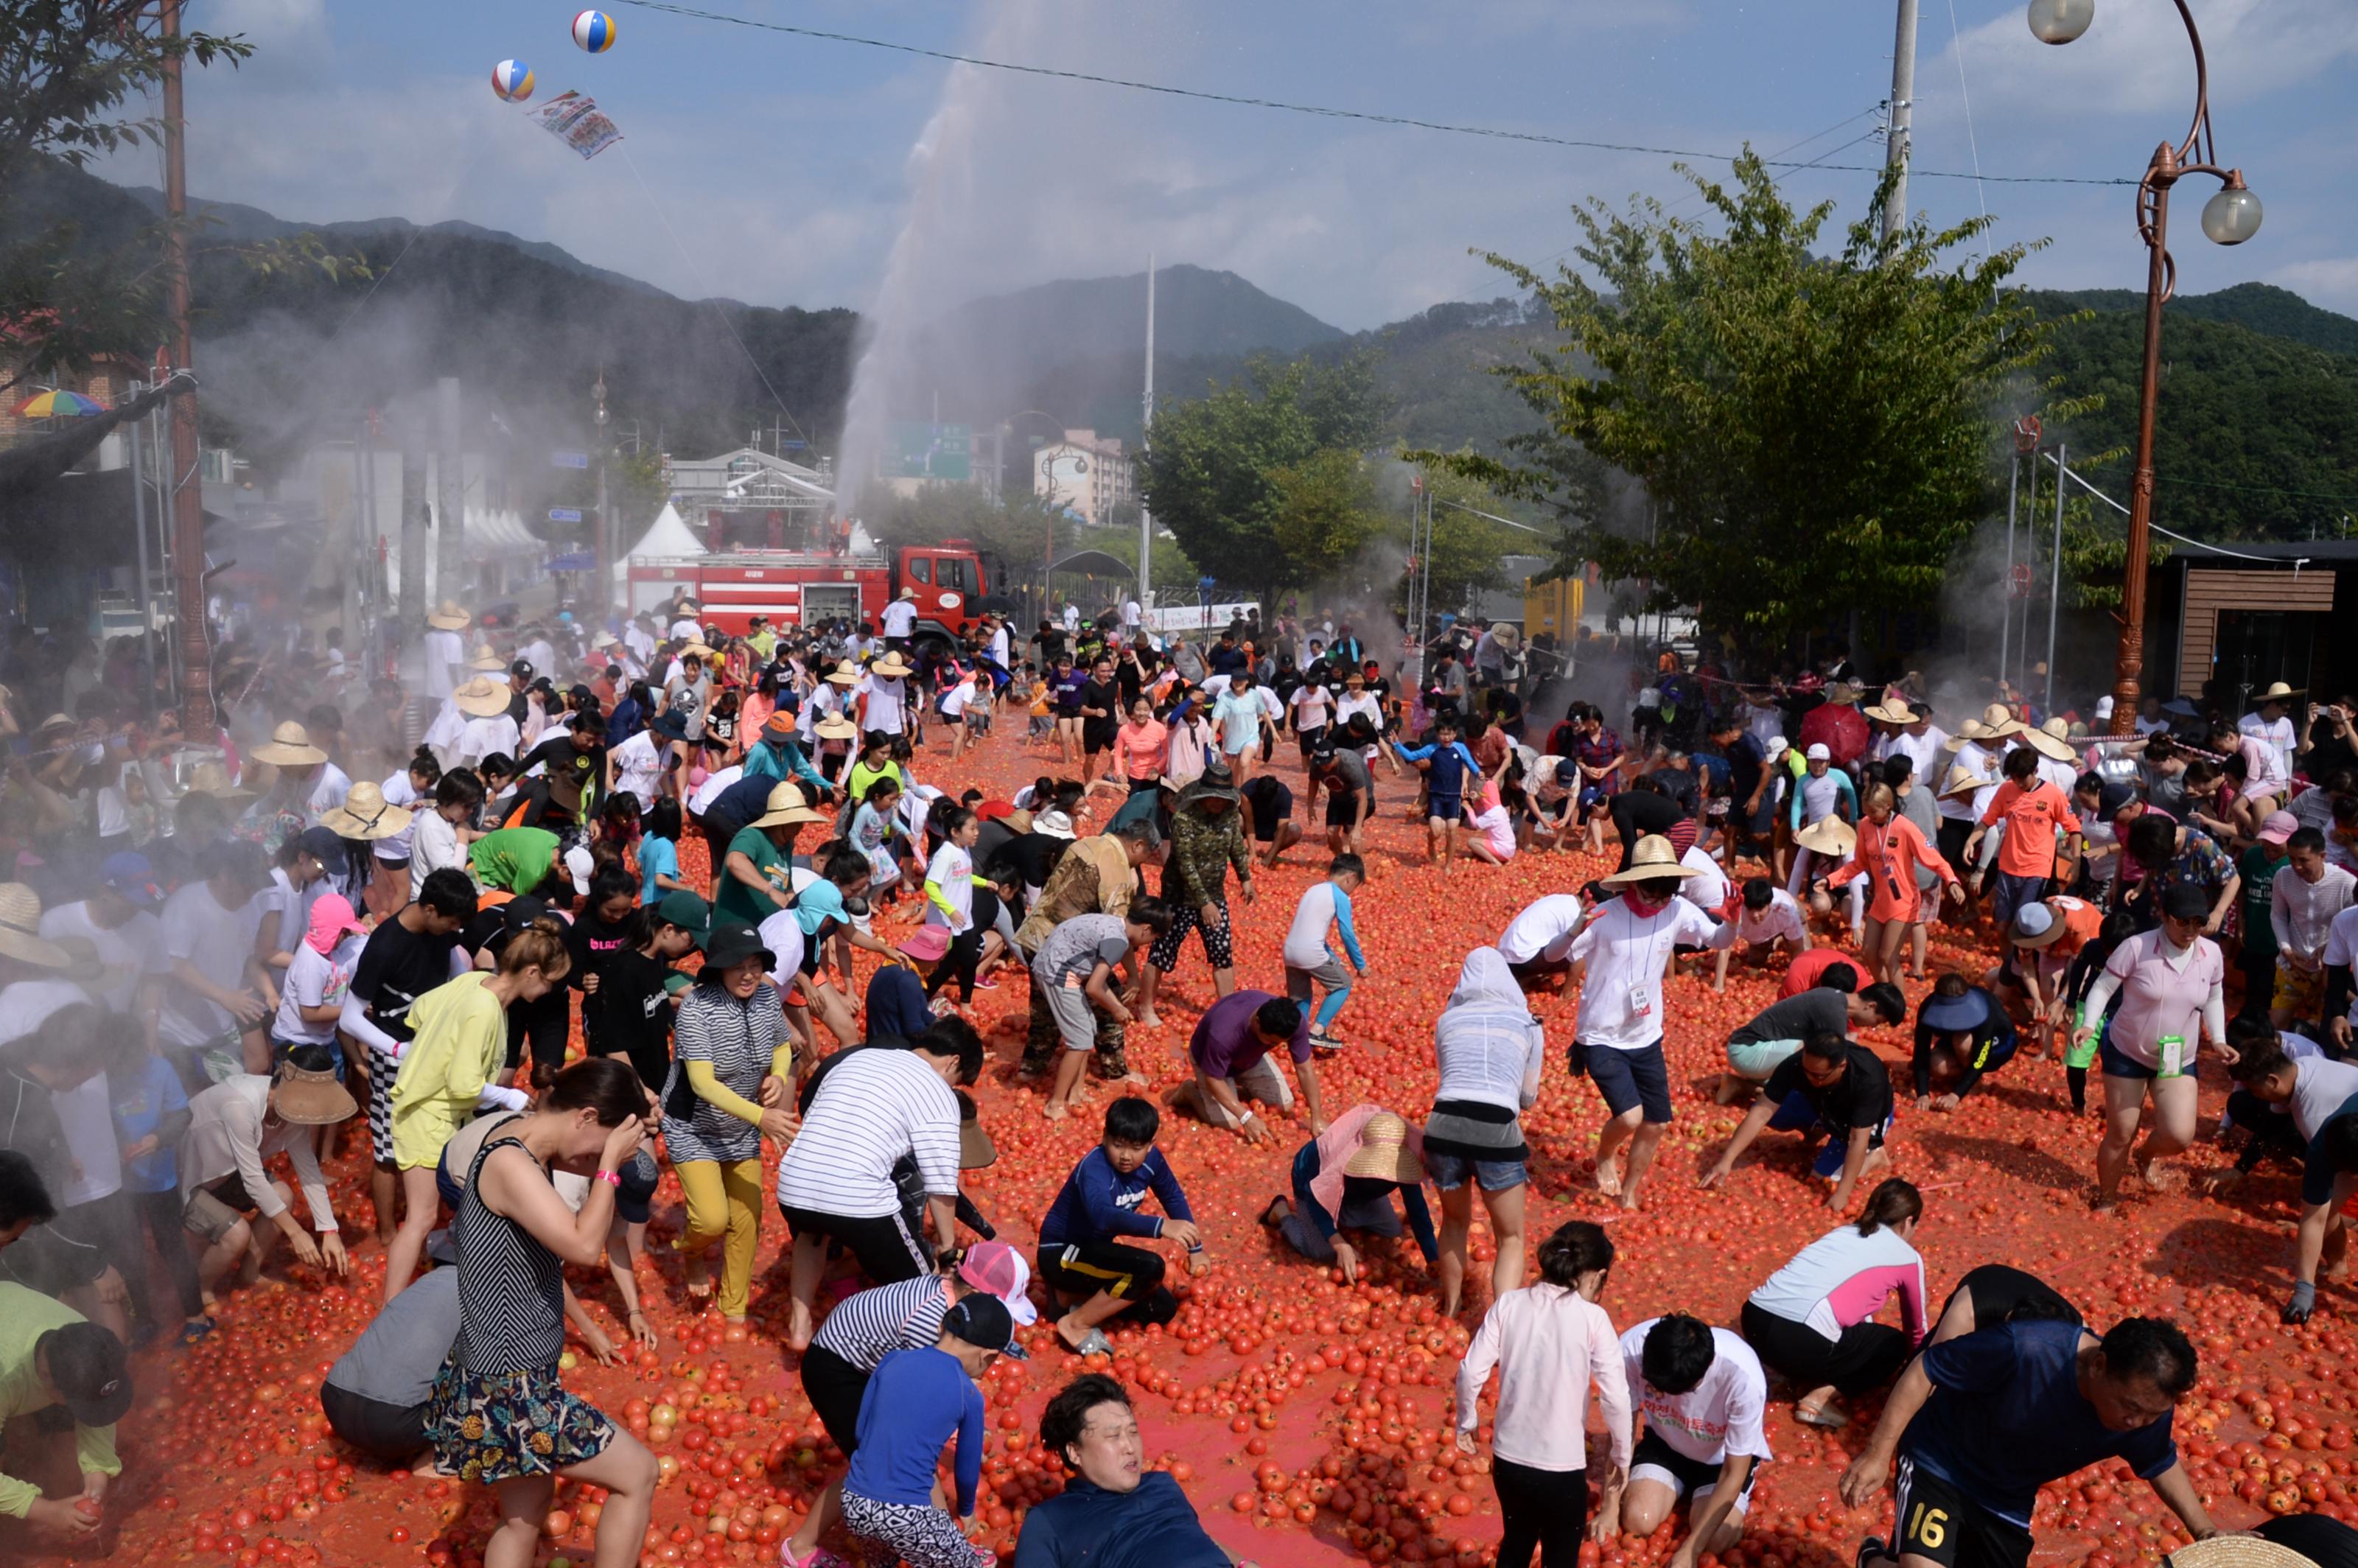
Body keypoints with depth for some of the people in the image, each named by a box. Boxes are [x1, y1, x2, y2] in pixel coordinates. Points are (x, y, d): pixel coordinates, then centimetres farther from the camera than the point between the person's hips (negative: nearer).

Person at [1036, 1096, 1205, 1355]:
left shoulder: (1151, 1159, -9)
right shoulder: (1094, 1168, -31)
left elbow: (1175, 1199, 9)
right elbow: (1103, 1215, -51)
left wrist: (1196, 1248, 9)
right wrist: (1161, 1227, -62)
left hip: (1094, 1249, 8)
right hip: (1061, 1253, -8)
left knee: (1163, 1310, 5)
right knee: (1150, 1267, -27)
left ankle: (1073, 1296, 12)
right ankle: (1076, 1324, -12)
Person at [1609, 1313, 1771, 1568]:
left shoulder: (1744, 1377, -39)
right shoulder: (1632, 1348, -33)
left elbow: (1733, 1474, -26)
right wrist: (1610, 1506, -15)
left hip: (1724, 1454, -2)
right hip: (1666, 1442, 2)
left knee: (1714, 1540, -22)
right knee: (1637, 1521, -17)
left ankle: (1698, 1492, 12)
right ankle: (1683, 1488, 15)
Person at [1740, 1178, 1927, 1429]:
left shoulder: (1843, 1231, 26)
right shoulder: (1908, 1257, 12)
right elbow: (1917, 1327, 28)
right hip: (1800, 1341, -7)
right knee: (1894, 1346, 19)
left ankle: (1783, 1367, 14)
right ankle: (1821, 1397, 2)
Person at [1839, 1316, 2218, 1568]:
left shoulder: (2148, 1412, -17)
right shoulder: (2025, 1349, -37)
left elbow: (2160, 1464, 8)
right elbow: (1926, 1370, -26)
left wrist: (2204, 1530, -6)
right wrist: (1878, 1451, -27)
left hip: (2008, 1500, 6)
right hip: (1941, 1464, -6)